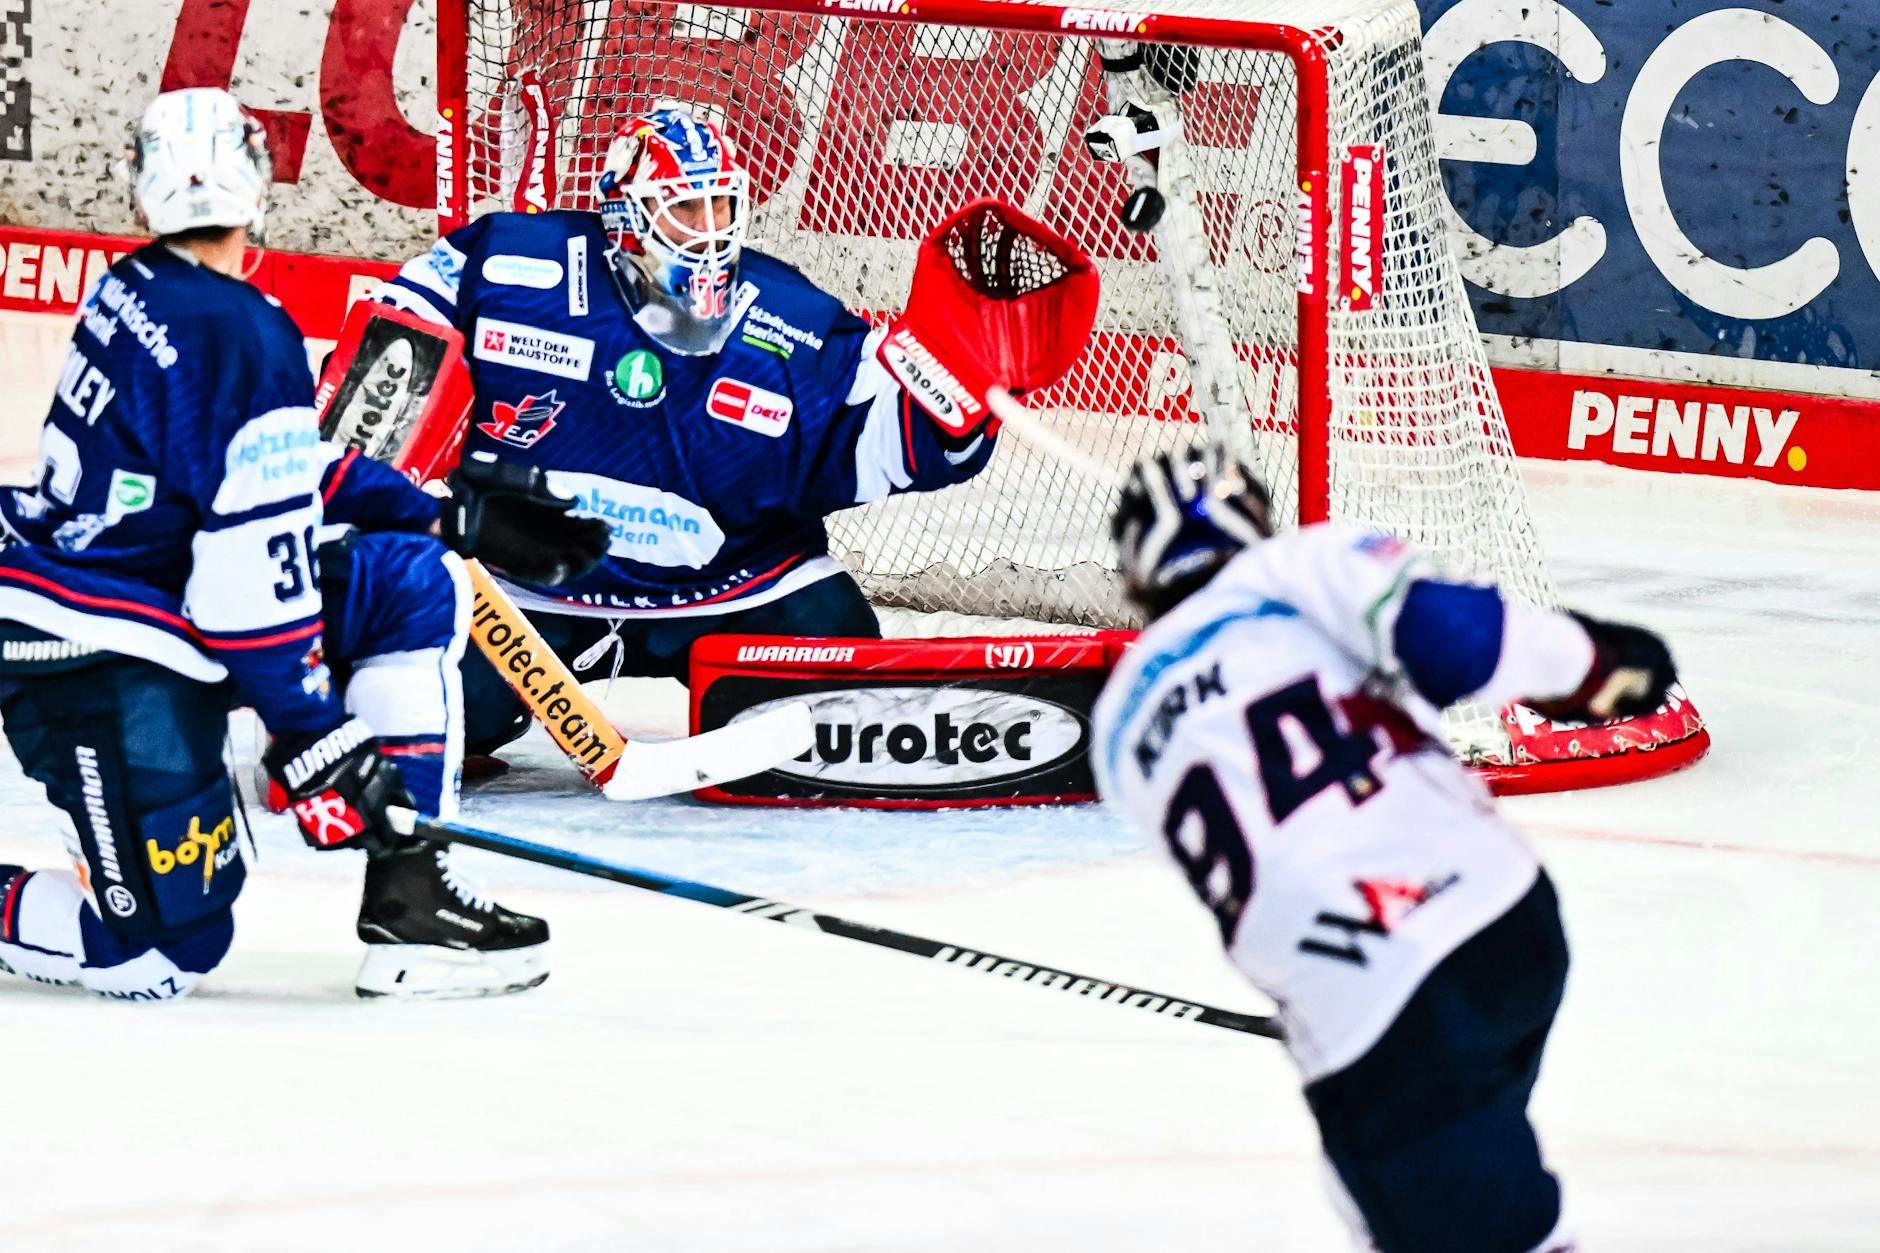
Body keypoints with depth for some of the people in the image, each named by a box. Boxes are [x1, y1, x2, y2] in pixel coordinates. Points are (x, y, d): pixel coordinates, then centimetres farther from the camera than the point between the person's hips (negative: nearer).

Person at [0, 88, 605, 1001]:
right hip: (97, 661, -10)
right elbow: (251, 562, -23)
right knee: (164, 950, -13)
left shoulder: (138, 291, 7)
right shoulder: (239, 339, -21)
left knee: (420, 584, 8)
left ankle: (405, 893, 5)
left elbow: (279, 471, 19)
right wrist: (307, 734, -17)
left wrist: (448, 515, 20)